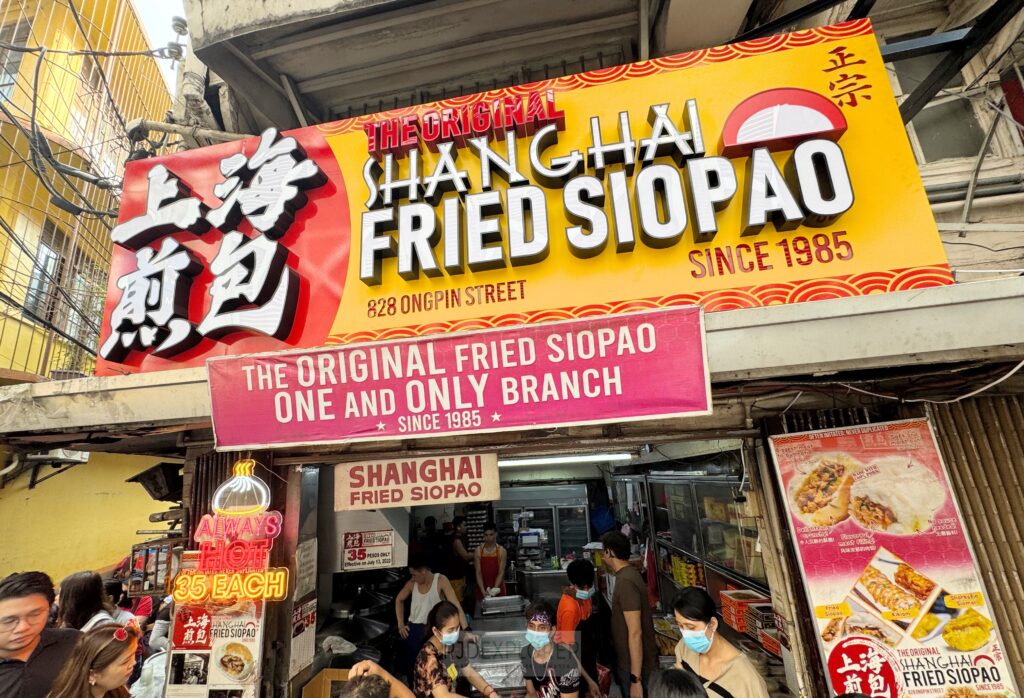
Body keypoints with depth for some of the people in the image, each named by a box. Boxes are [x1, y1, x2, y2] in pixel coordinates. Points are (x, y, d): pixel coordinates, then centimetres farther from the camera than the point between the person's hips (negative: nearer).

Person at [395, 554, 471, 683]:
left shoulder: (441, 580, -15)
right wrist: (400, 624, 9)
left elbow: (456, 605, -20)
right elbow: (399, 600, 17)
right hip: (413, 630, 4)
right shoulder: (412, 584, -2)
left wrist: (466, 629, -28)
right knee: (410, 668, 14)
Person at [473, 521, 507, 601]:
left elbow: (501, 573, -9)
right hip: (482, 589, 0)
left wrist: (494, 589, -21)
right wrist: (483, 590, -19)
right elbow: (478, 573, -8)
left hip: (498, 589, 0)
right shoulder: (478, 551, -5)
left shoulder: (502, 551, -7)